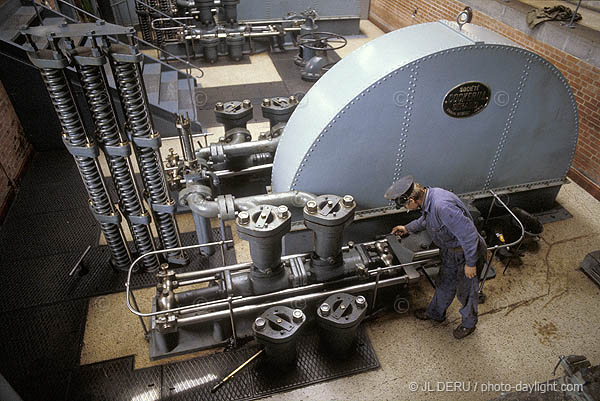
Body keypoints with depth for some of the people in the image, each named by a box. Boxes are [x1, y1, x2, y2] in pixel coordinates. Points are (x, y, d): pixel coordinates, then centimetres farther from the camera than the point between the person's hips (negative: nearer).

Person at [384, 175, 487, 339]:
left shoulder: (443, 206, -39)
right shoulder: (428, 196, -9)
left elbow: (468, 234, -33)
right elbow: (426, 220, 16)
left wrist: (470, 263, -22)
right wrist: (408, 228, 19)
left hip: (466, 252, -8)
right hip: (450, 250, 8)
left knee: (465, 290, 15)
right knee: (444, 284, 25)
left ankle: (469, 323, 42)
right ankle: (436, 313, 48)